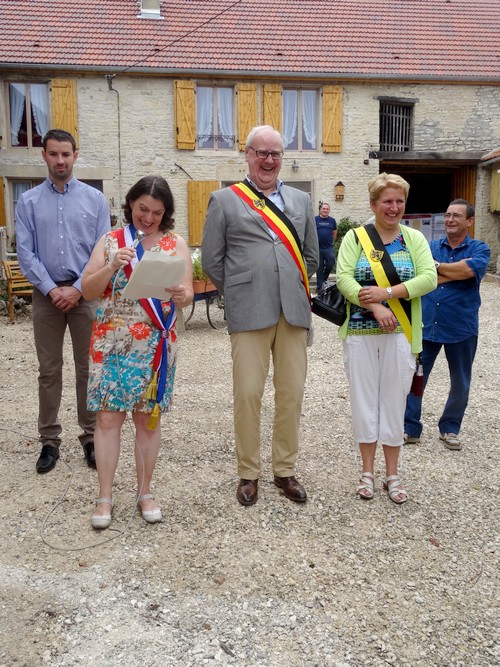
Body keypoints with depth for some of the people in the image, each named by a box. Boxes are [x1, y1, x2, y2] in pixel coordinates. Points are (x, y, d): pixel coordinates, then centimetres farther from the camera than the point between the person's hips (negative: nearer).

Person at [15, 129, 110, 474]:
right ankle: (50, 441, 16)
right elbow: (25, 252, 0)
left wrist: (78, 289, -10)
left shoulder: (95, 199, 3)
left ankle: (91, 437, 15)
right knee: (49, 371, 6)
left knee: (88, 368, 4)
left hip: (85, 293, -1)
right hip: (47, 294, 1)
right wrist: (51, 290, -10)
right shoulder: (29, 201, 6)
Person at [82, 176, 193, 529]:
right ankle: (105, 496, 12)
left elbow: (187, 294, -2)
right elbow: (88, 291, -1)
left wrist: (182, 294, -25)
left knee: (148, 418, 7)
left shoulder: (177, 244, 4)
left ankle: (145, 492, 21)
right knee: (108, 417, 0)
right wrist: (113, 266, -17)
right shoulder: (110, 241, 5)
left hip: (155, 345, 0)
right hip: (112, 344, 0)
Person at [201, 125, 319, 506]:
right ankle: (248, 473, 16)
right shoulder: (225, 200, 6)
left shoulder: (301, 200, 17)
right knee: (248, 393, 0)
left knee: (292, 393, 7)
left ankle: (286, 470, 22)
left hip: (293, 313, 3)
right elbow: (212, 259, 5)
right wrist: (240, 294, 7)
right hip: (249, 314, -3)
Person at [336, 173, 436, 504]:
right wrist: (374, 307, -21)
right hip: (360, 332, 0)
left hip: (400, 333, 1)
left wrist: (387, 293, -18)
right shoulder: (355, 237, 3)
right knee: (364, 399, 7)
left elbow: (429, 278, -6)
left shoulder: (415, 239, 6)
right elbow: (343, 277, -9)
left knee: (394, 401, 7)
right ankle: (368, 471, 22)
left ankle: (392, 474, 22)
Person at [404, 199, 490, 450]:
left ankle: (450, 428, 30)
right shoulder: (430, 247, 5)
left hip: (461, 328, -1)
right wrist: (458, 271, -17)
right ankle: (410, 428, 16)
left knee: (460, 383, 12)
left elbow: (470, 270, -22)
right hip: (426, 325, 1)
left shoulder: (479, 249, 0)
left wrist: (437, 266, -10)